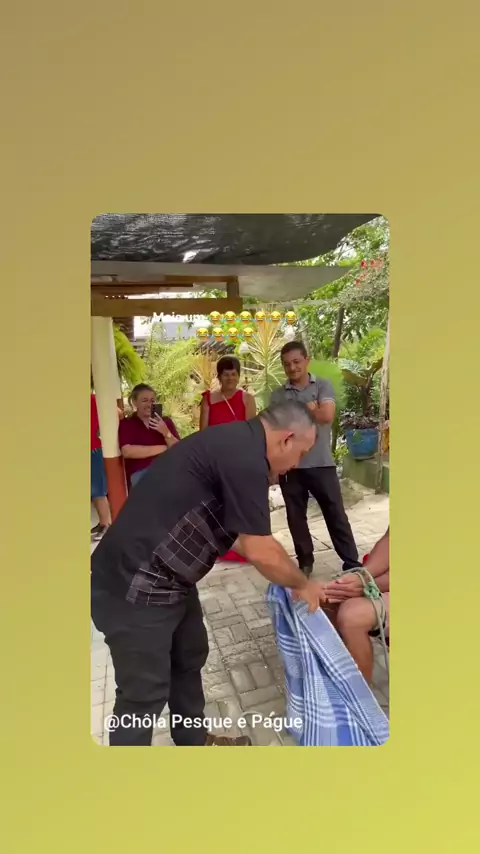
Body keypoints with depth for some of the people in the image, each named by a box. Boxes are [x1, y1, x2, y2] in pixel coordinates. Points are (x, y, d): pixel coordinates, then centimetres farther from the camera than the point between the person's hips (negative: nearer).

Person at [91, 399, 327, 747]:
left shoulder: (235, 442, 8)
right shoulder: (245, 456, -24)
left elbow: (233, 532, 17)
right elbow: (260, 551, -18)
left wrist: (287, 574, 19)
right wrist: (302, 584, 1)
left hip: (165, 578, 10)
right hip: (134, 588, -10)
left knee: (190, 657, 24)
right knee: (145, 693, 8)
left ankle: (193, 739, 46)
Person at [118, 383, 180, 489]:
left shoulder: (166, 422, 14)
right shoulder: (126, 424, 8)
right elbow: (127, 452, -10)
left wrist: (166, 433, -13)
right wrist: (163, 448, -7)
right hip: (140, 474, -2)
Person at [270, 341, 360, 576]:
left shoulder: (323, 386, 2)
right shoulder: (278, 395, 6)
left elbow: (327, 416, -14)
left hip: (321, 463, -2)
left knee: (336, 515, 5)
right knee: (296, 517, 11)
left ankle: (352, 563, 16)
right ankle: (305, 562, 27)